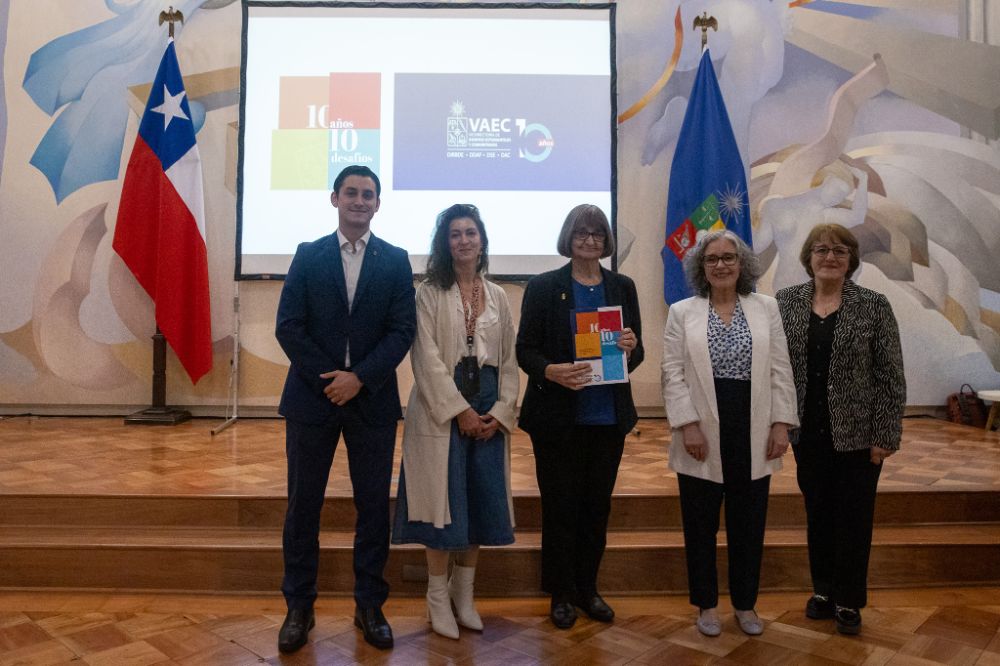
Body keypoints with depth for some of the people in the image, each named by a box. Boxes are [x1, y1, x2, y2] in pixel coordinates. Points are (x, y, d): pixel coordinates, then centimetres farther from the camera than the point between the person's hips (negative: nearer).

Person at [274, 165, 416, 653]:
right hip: (312, 395, 0)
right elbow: (288, 326, -1)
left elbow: (402, 330, -3)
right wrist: (329, 379, -11)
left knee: (374, 505, 7)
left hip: (372, 399, 0)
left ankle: (370, 606, 22)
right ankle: (299, 607, 22)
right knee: (303, 504, 7)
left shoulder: (396, 260, 4)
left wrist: (358, 378, -14)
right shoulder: (308, 255, 5)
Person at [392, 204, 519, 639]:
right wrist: (460, 410, -15)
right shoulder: (430, 293, 0)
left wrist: (500, 412, -4)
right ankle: (438, 599, 15)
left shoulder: (497, 297, 12)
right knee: (445, 501, 0)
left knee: (482, 502, 7)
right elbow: (427, 358, -9)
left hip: (488, 411, 4)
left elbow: (509, 360, 9)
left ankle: (464, 594, 23)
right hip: (442, 408, -4)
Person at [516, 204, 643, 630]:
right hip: (557, 417, -3)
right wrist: (551, 371, -24)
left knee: (597, 505, 12)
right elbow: (525, 349, -4)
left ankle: (587, 588, 29)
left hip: (609, 417, 3)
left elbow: (637, 354, 8)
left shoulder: (623, 288, 8)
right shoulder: (543, 287, -1)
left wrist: (631, 348, -15)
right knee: (560, 505, 6)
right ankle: (561, 593, 23)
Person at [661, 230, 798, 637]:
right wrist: (688, 425, -11)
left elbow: (780, 371, 4)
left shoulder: (766, 308, 7)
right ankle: (706, 604, 26)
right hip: (703, 433, -1)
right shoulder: (681, 312, 2)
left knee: (749, 523, 12)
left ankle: (745, 604, 30)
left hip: (753, 433, 2)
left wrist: (781, 424, -2)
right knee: (700, 524, 9)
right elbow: (673, 373, -4)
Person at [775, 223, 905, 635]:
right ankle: (823, 589, 31)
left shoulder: (873, 306, -6)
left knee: (854, 517, 8)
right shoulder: (786, 303, 1)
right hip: (808, 432, 2)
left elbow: (891, 375, -6)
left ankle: (848, 601, 23)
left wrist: (885, 435, -9)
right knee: (817, 512, 14)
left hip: (857, 432, -2)